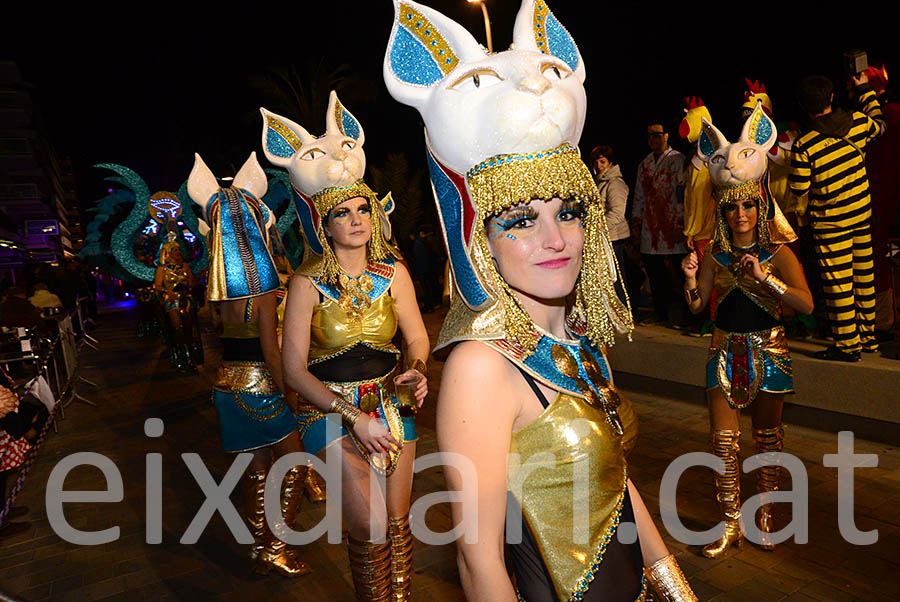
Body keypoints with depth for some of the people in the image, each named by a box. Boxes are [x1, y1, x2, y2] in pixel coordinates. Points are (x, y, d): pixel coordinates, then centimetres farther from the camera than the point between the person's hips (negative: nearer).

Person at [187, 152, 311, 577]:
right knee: (295, 462, 7)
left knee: (256, 469, 17)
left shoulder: (221, 287, 4)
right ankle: (276, 547, 14)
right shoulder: (262, 286, -18)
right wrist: (288, 392, -11)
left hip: (228, 383, 7)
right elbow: (271, 351, -18)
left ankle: (260, 549, 30)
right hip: (259, 385, -7)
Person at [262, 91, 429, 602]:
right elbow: (295, 368, -11)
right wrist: (356, 416, -18)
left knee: (398, 521, 10)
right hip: (331, 409, -3)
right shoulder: (308, 283, -10)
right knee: (370, 531, -7)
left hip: (391, 402, 3)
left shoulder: (393, 272, -1)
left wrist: (415, 370, -18)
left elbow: (418, 338, 5)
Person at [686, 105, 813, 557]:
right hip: (725, 350, 2)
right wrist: (690, 280, -17)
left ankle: (765, 513, 31)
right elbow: (697, 307, 2)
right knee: (723, 439, 1)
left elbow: (806, 304, -15)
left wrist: (764, 277, -27)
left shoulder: (777, 253, -5)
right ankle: (730, 524, 13)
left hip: (767, 350, -1)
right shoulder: (715, 256, 2)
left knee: (768, 437, 12)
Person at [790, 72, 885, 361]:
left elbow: (798, 189, -12)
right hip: (862, 213, 6)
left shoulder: (803, 146, -19)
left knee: (838, 281, 1)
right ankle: (868, 337, 29)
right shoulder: (858, 122, -3)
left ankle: (847, 344, 8)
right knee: (863, 276, 16)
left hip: (830, 221, -6)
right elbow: (878, 124, 22)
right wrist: (865, 90, 32)